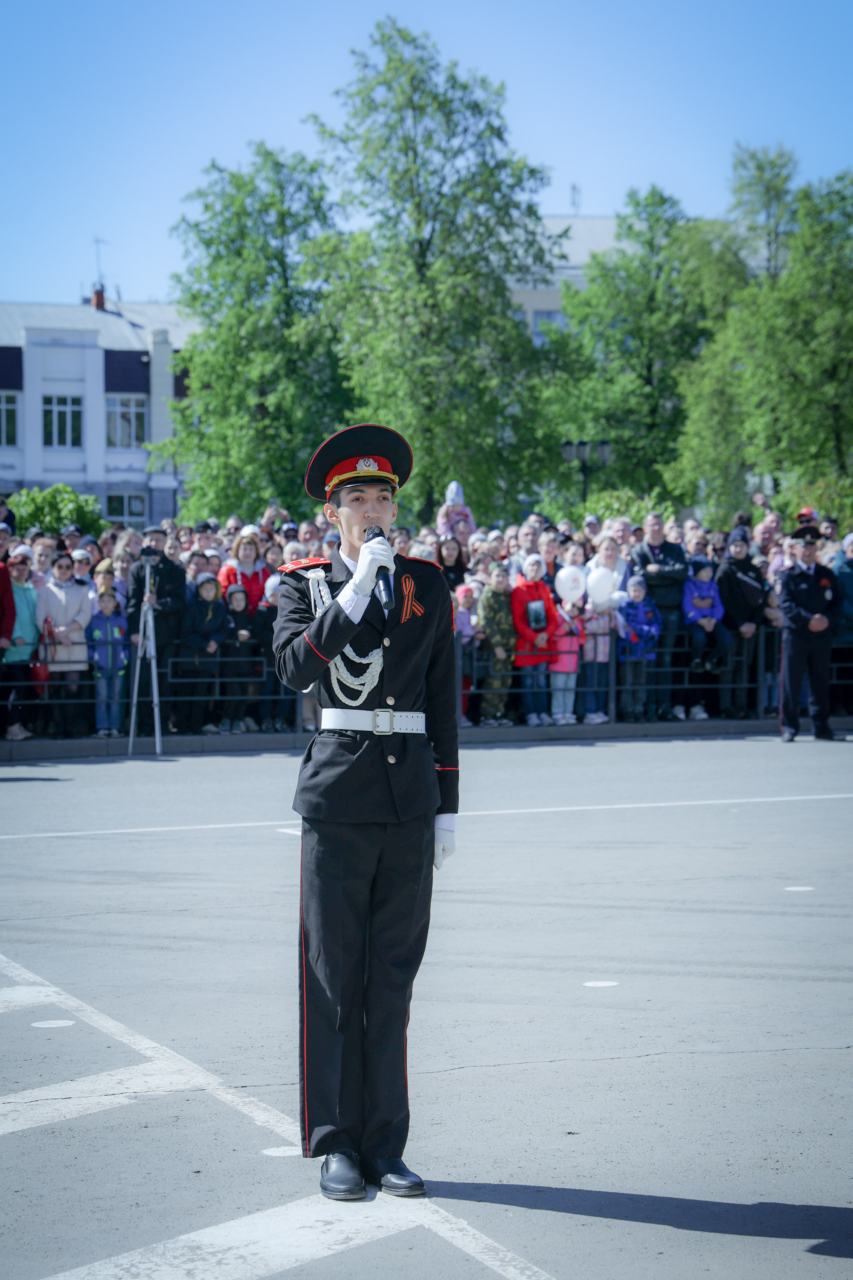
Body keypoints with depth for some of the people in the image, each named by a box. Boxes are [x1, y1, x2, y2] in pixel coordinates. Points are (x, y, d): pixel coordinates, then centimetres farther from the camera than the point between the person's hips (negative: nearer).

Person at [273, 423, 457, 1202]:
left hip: (411, 797, 2)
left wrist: (448, 805, 8)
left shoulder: (428, 586, 9)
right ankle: (338, 1145, 10)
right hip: (338, 795, -2)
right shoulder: (305, 583, 3)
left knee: (394, 975, 6)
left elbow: (443, 700, 11)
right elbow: (295, 667, -17)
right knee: (334, 974, 1)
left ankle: (386, 1144, 13)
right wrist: (357, 589, -21)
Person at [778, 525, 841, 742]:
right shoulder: (788, 575, 1)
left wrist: (826, 619, -12)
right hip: (795, 634, -3)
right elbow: (786, 604, -9)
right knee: (791, 682, -3)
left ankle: (821, 726, 15)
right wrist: (809, 619, -20)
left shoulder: (827, 575, 12)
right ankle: (789, 727, 3)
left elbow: (837, 602, 9)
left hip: (822, 635, 3)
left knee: (821, 682, 7)